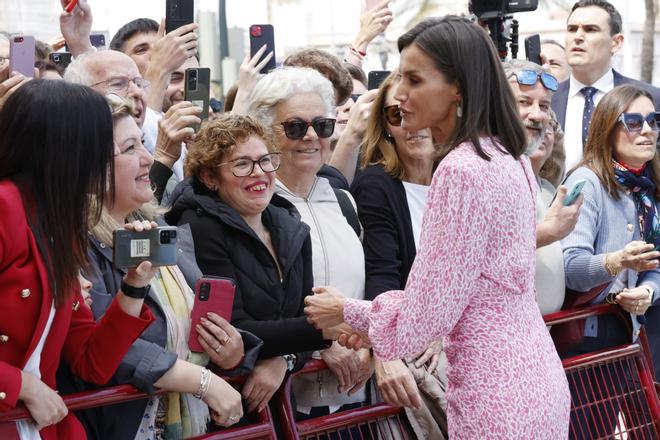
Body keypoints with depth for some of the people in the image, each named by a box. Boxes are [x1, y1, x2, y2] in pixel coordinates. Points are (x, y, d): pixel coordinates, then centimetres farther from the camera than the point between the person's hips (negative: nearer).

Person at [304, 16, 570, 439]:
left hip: (498, 401, -9)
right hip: (532, 375, 9)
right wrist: (373, 319, 17)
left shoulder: (462, 170, -20)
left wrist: (347, 311, 0)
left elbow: (425, 316, -17)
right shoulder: (507, 157, 8)